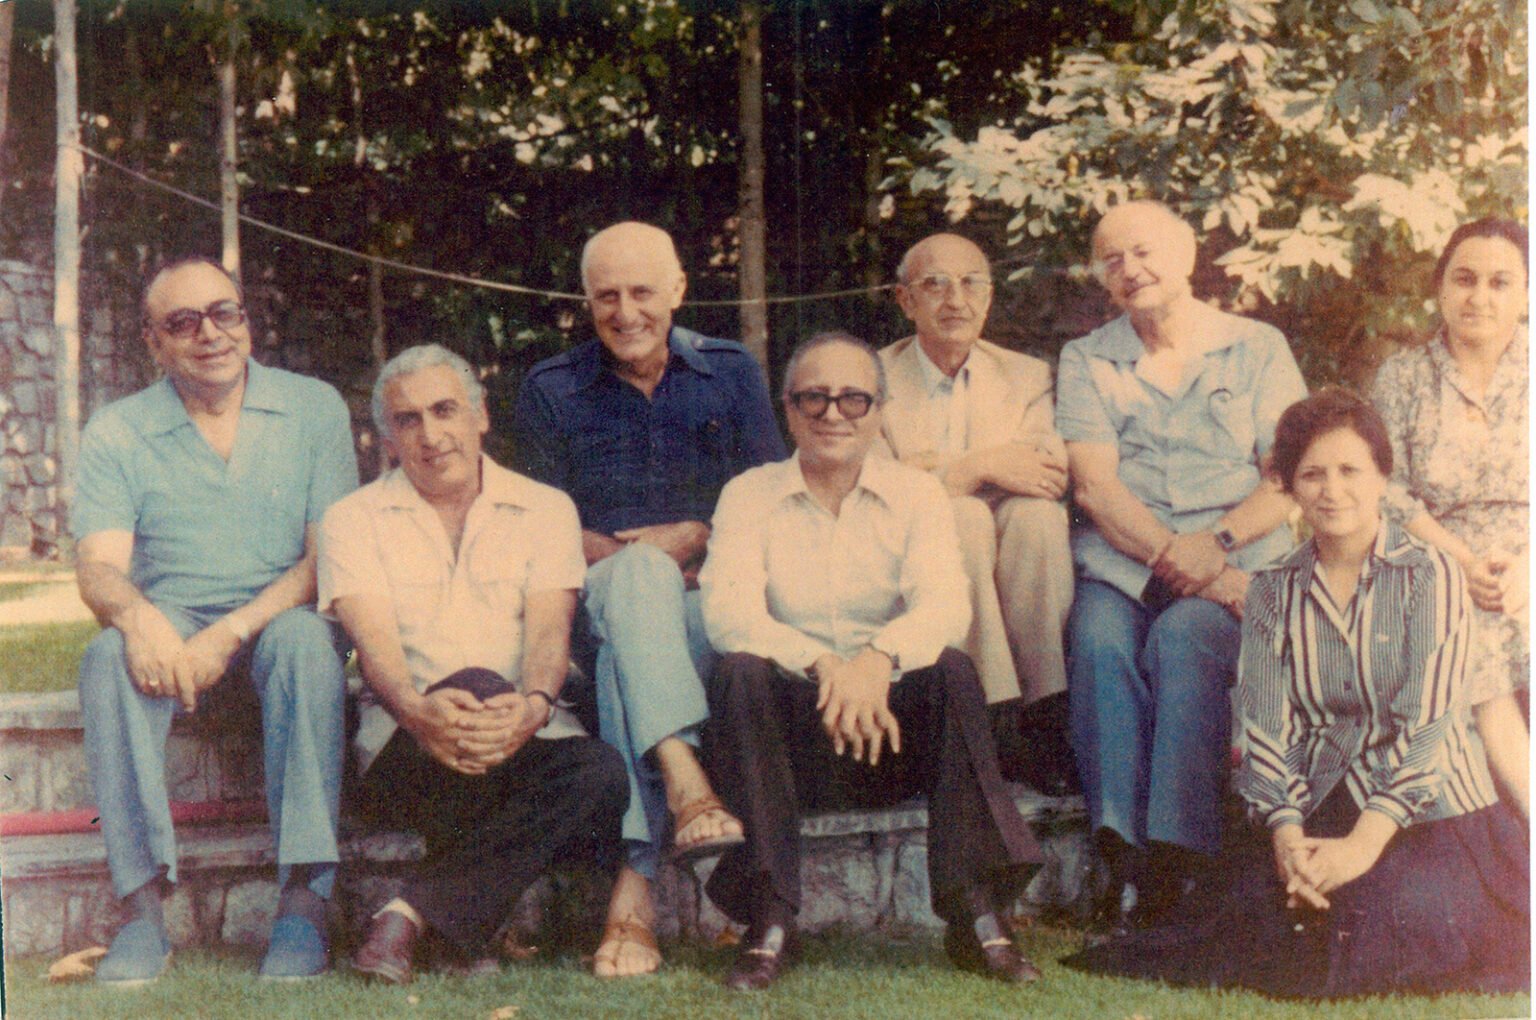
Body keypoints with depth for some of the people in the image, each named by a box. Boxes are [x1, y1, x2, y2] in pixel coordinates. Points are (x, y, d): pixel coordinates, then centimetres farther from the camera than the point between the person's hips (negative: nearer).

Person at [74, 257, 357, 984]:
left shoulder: (313, 409, 3)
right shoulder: (116, 433, 6)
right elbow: (99, 567, -5)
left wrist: (232, 631, -22)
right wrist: (137, 616, -31)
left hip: (278, 616, -1)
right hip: (168, 621, 1)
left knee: (304, 639, -35)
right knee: (110, 656, -31)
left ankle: (304, 900, -37)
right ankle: (143, 906, -33)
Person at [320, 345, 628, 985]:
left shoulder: (544, 509, 13)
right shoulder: (355, 519, 10)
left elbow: (548, 628, -3)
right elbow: (373, 637, -7)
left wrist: (532, 705, -28)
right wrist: (417, 708, -31)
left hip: (525, 735, 2)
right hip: (404, 743, -2)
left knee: (602, 774, -32)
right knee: (477, 684, -35)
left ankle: (414, 913, -26)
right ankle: (458, 929, -22)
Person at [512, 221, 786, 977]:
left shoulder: (731, 374, 13)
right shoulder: (551, 390, 11)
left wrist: (696, 537, -10)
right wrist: (636, 558, -11)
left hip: (709, 590, 0)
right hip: (601, 593, 0)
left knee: (628, 653, -36)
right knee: (640, 573, -38)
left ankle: (632, 887, -46)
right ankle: (684, 780, -55)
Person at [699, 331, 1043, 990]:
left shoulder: (916, 495, 6)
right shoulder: (748, 496, 4)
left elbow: (945, 604, -13)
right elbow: (727, 612, -13)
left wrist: (879, 657, -35)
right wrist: (822, 666, -32)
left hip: (893, 728, 0)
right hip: (794, 732, 0)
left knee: (950, 669, -27)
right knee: (740, 672, -28)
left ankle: (976, 914, -26)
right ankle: (769, 922, -27)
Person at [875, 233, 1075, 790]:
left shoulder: (1028, 377, 15)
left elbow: (1051, 475, -5)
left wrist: (935, 469, -12)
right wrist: (980, 467, -17)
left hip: (1013, 588, 2)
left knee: (1036, 511, -28)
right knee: (965, 517, -31)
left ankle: (1047, 715, -27)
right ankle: (1001, 719, -33)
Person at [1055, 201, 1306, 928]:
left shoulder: (1257, 350, 14)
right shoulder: (1086, 361, 16)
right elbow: (1094, 487, 1)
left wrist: (1217, 544, -13)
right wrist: (1175, 557, -14)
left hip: (1238, 564, -1)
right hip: (1120, 563, 1)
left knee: (1182, 639, -33)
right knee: (1099, 641, -32)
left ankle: (1177, 861, -36)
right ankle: (1123, 862, -36)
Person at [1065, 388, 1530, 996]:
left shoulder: (1428, 575, -2)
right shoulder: (1273, 592, 9)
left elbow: (1426, 724, -11)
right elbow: (1266, 729, 1)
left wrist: (1364, 843, -21)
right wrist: (1287, 835, -17)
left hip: (1432, 813, -3)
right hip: (1322, 814, 3)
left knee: (1404, 913, -29)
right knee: (1257, 902, -21)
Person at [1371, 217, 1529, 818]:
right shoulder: (1401, 378, 12)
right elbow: (1390, 493, 3)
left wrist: (1525, 565, -13)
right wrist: (1463, 562, -12)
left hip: (1529, 570, 0)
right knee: (1487, 703, -28)